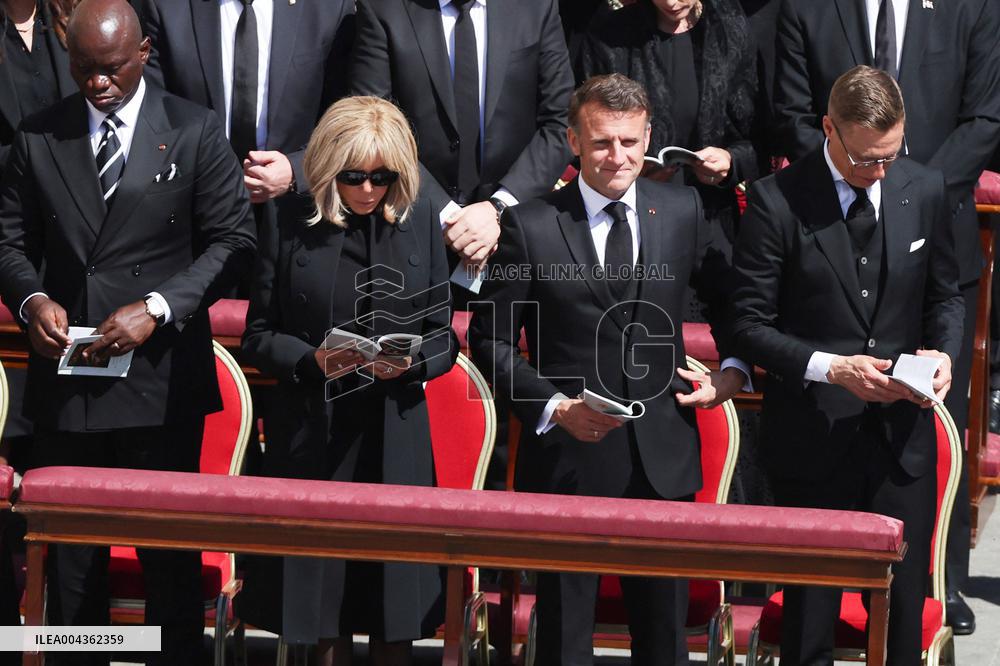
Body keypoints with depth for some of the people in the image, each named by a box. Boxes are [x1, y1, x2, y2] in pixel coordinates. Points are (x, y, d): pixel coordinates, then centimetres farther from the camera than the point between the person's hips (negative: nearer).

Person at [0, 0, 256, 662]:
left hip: (160, 379, -2)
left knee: (170, 556, 3)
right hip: (65, 379, 3)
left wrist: (157, 308, -14)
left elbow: (232, 239, -2)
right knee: (71, 556, 9)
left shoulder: (195, 131, 0)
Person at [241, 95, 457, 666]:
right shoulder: (293, 224, 1)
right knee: (322, 589, 3)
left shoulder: (421, 222, 6)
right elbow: (258, 336, 3)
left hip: (395, 433, 1)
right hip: (312, 433, -1)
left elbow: (445, 339, 8)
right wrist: (312, 360, -16)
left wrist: (411, 362, -13)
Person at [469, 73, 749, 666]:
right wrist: (554, 407, -13)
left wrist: (734, 368, 1)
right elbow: (491, 340, -1)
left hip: (663, 456, 2)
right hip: (567, 455, -2)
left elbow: (729, 298, 19)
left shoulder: (683, 211, 4)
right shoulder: (529, 226, -4)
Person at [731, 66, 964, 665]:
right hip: (813, 438, -3)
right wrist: (832, 368, -20)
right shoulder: (777, 201, -10)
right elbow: (750, 325, -8)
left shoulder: (926, 192, 2)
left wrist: (945, 352, -7)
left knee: (904, 613, 8)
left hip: (903, 434, 3)